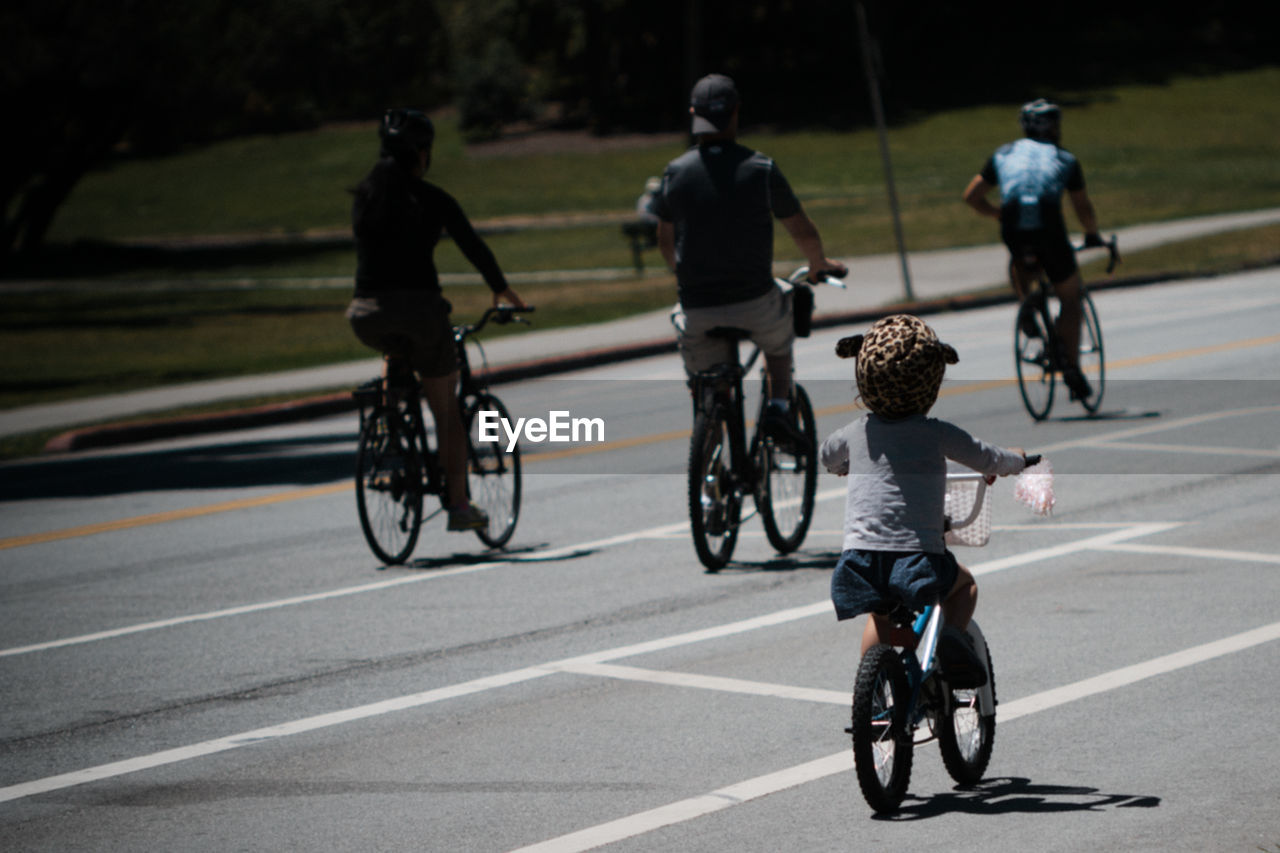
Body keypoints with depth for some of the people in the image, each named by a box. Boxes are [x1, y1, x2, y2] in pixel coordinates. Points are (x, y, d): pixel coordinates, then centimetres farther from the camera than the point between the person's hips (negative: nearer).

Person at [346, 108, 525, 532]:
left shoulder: (364, 196, 13)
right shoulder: (430, 198, 1)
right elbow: (473, 246, 8)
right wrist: (501, 289, 25)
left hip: (368, 315, 4)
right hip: (419, 307, -4)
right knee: (447, 409, 11)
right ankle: (458, 504, 13)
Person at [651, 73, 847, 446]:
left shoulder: (676, 172, -1)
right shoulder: (760, 168, -7)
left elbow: (665, 242, 11)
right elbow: (803, 231, 3)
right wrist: (820, 262, 25)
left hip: (697, 305, 1)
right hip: (754, 299, -1)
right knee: (779, 341, 32)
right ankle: (779, 407, 14)